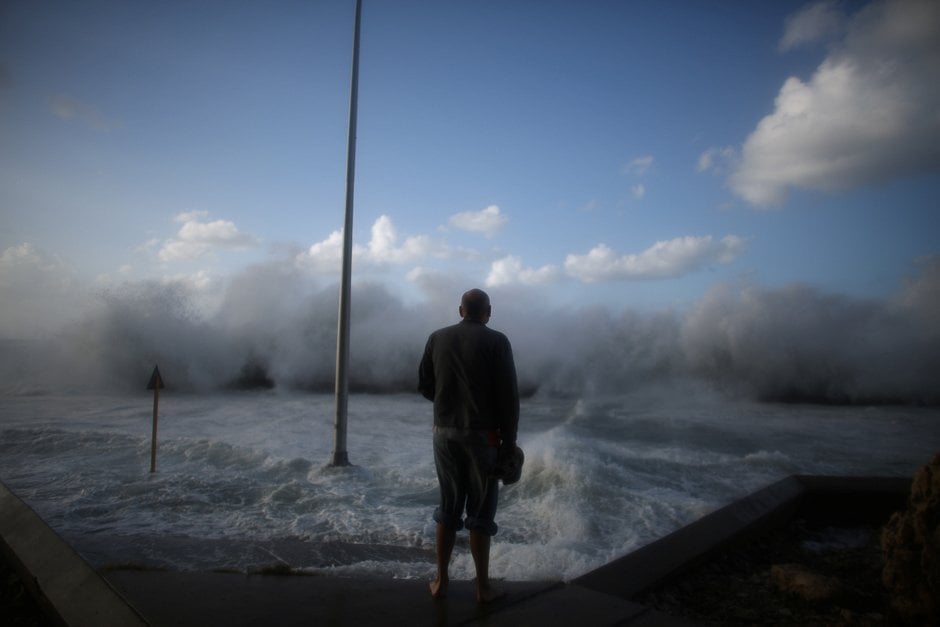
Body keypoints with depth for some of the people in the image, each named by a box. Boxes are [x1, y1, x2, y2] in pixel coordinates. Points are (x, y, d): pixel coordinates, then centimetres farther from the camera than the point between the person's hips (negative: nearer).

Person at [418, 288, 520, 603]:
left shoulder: (437, 338, 3)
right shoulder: (496, 341, -8)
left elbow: (424, 386, 8)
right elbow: (508, 396, -11)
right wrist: (509, 440, -3)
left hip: (444, 433, 4)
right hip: (483, 436, -3)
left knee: (448, 508, 15)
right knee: (480, 511, 8)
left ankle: (441, 581, 22)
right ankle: (483, 586, 17)